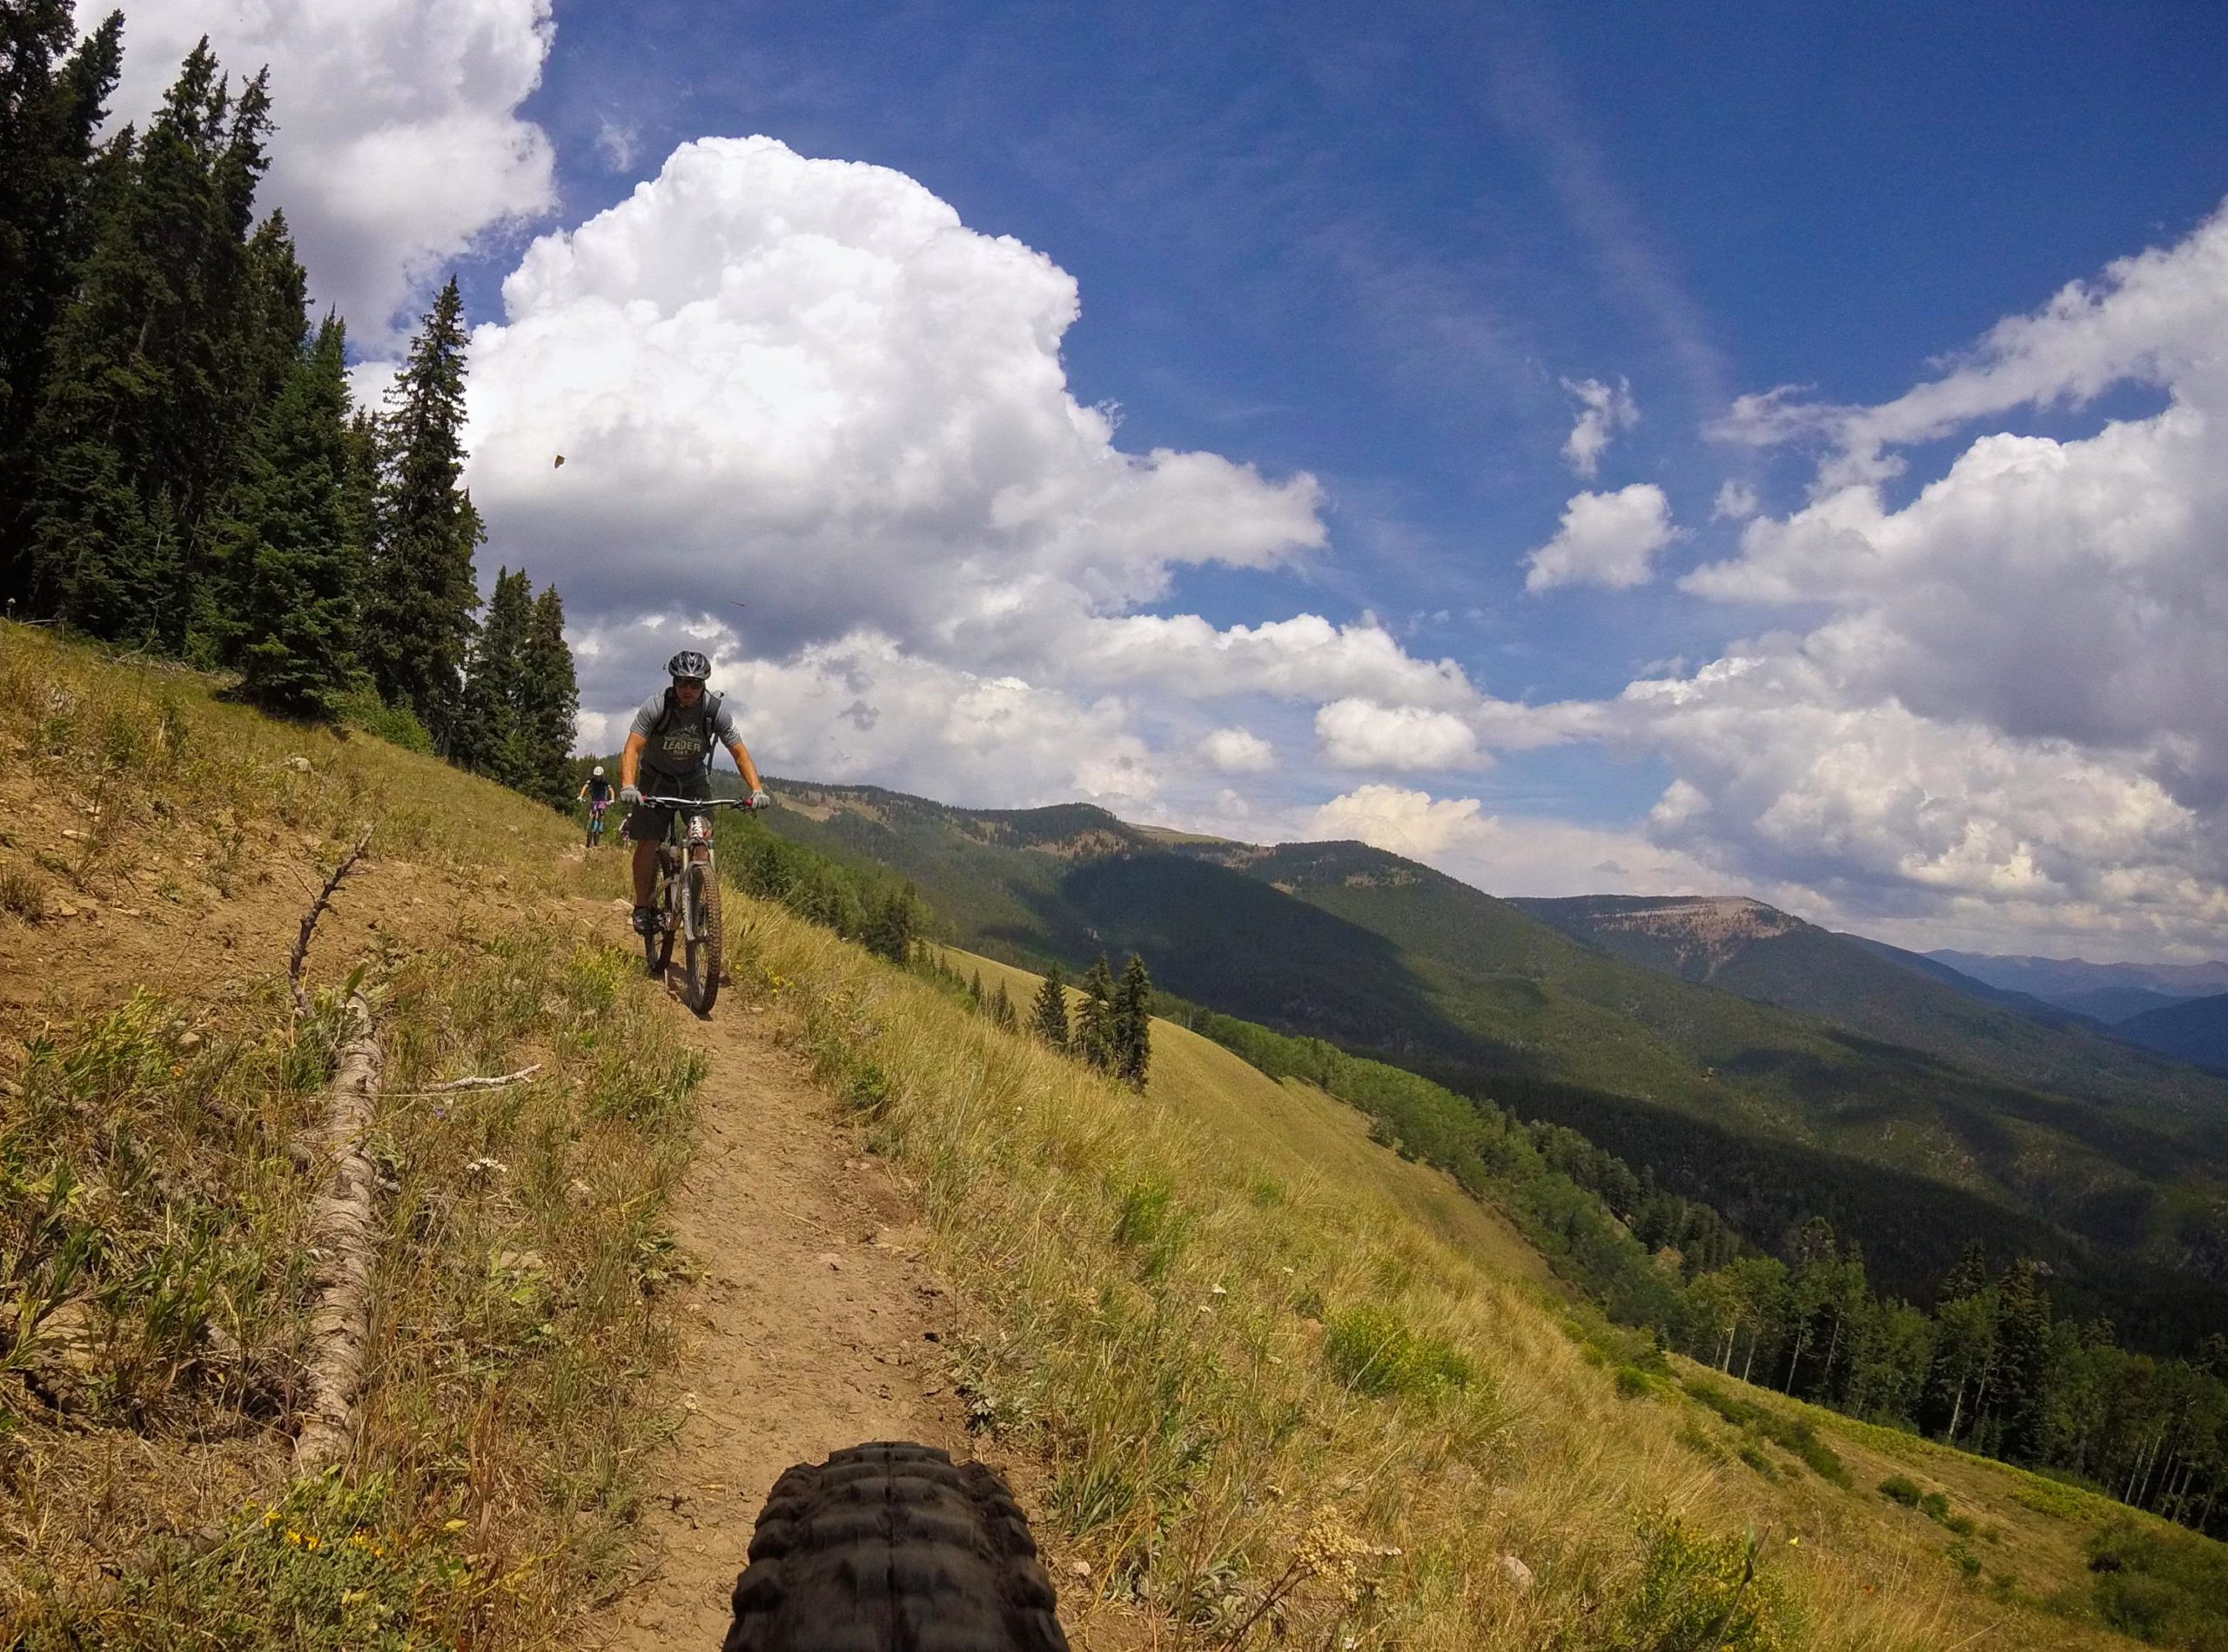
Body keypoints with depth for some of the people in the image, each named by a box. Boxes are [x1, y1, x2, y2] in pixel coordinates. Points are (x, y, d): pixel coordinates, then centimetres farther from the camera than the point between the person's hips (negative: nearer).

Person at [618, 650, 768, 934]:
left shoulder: (716, 710, -19)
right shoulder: (655, 707, -23)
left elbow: (740, 753, -17)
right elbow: (632, 748, -30)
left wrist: (757, 789, -32)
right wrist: (627, 786, -48)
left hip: (694, 780, 1)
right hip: (655, 779, -1)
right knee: (647, 843, -10)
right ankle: (643, 907, 5)